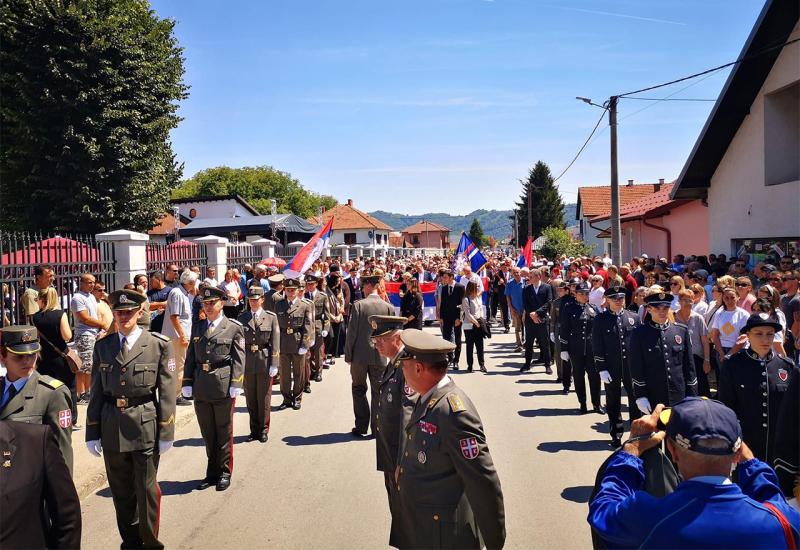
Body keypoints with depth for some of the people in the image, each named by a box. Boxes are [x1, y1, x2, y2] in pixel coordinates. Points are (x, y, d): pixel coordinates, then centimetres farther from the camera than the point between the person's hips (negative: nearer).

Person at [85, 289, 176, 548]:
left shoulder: (159, 345, -4)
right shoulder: (103, 346, 7)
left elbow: (167, 392, -4)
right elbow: (96, 392, 8)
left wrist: (166, 432, -6)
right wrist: (92, 432, 6)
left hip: (145, 427, -3)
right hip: (111, 428, 3)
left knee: (146, 489, 5)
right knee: (120, 491, 14)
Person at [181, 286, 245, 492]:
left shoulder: (234, 327, -1)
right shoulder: (197, 327, 11)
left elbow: (239, 358, -6)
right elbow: (191, 357, 12)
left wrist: (236, 384, -13)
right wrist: (187, 382, 4)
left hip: (223, 386, -4)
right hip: (201, 387, 4)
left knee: (224, 432, 7)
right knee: (207, 433, 13)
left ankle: (224, 473, 20)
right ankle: (212, 472, 26)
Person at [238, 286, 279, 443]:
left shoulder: (271, 317, 0)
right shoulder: (242, 318, 6)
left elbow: (275, 342, -3)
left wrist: (274, 364, -9)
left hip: (265, 362, -2)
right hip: (247, 362, 2)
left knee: (264, 399, 6)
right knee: (250, 399, 9)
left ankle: (264, 430, 19)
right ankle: (254, 430, 22)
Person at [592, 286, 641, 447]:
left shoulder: (634, 318, 3)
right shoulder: (600, 320, -2)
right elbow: (597, 346, -4)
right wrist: (602, 369, -10)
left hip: (632, 367, 1)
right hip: (611, 369, -1)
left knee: (635, 401, 7)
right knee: (613, 403, 8)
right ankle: (616, 435, 20)